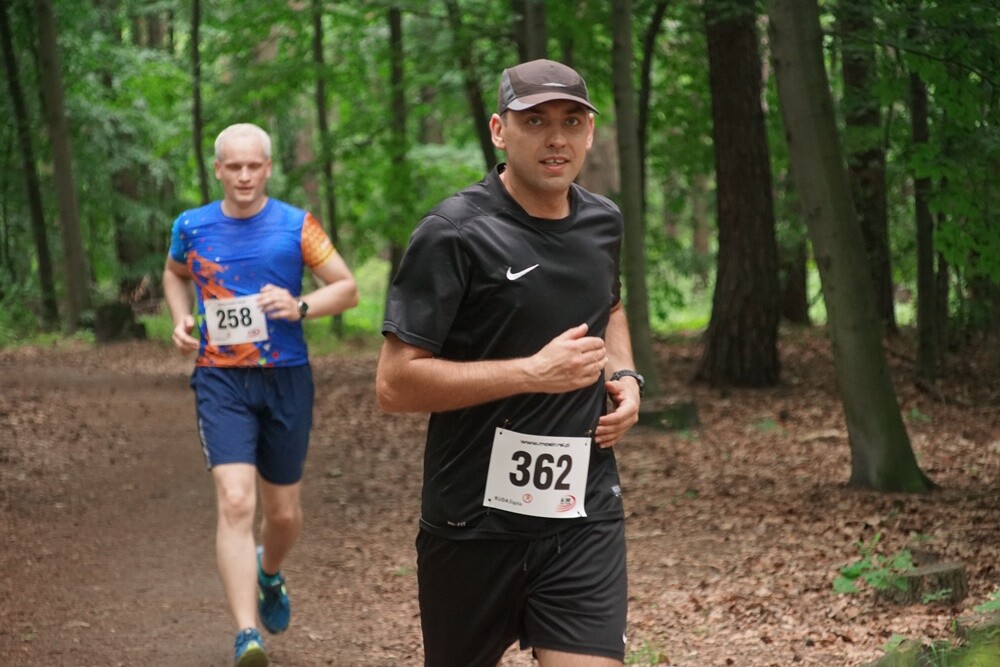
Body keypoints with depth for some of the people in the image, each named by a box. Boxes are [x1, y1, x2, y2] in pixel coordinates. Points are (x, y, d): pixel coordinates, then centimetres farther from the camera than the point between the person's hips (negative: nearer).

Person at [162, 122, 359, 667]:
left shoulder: (296, 226, -2)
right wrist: (181, 320, 5)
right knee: (235, 502, -18)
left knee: (283, 512, 12)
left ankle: (269, 575, 48)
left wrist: (300, 307, -17)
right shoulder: (192, 228, 2)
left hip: (286, 378, 1)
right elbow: (175, 273, 24)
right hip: (221, 380, -1)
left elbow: (348, 289, 1)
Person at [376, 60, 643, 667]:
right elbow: (395, 384, -16)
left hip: (585, 515, 4)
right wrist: (533, 372, -21)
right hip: (474, 522, -4)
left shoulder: (603, 223, 7)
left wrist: (625, 377, 8)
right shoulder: (455, 235, -13)